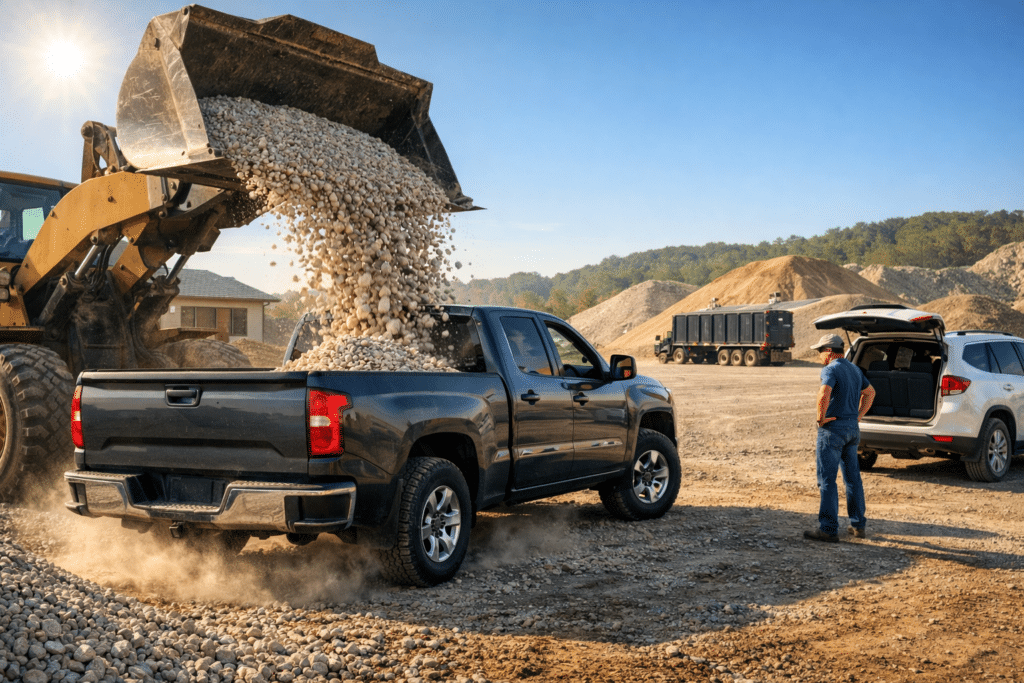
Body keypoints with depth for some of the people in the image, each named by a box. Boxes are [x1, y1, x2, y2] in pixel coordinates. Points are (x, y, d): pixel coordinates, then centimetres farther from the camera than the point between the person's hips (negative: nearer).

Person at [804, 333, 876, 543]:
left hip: (833, 429, -8)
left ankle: (828, 529, -5)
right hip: (853, 428, 8)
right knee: (853, 477, 15)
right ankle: (858, 525, 21)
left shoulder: (830, 369, -14)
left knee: (827, 480, -4)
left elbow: (824, 394, -31)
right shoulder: (854, 369, 13)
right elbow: (870, 392, 27)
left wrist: (821, 418, -18)